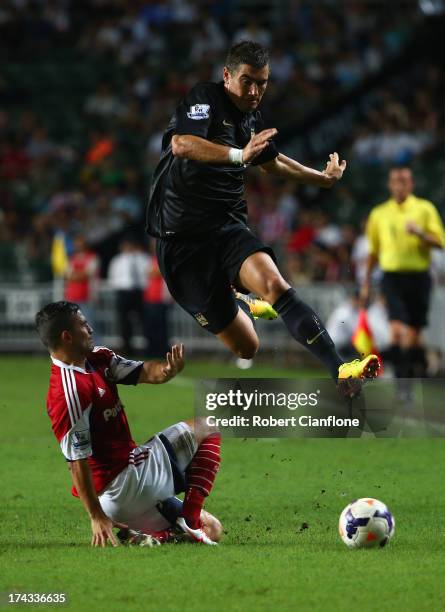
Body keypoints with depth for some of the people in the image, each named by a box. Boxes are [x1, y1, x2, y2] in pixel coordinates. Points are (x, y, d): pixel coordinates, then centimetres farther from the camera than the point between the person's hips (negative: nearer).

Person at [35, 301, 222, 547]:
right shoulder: (70, 390, -22)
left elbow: (145, 372, 2)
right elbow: (77, 460, -23)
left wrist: (167, 369, -23)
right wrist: (96, 517, -22)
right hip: (121, 479, -10)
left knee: (211, 531, 15)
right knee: (205, 432, 3)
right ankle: (190, 522, -6)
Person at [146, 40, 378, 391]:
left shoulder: (251, 118, 12)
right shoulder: (205, 99, -10)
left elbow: (272, 161, 35)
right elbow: (181, 144, -32)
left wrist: (323, 178, 42)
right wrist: (240, 155, -44)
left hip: (228, 227, 5)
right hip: (183, 240, -5)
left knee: (274, 284, -29)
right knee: (246, 347, -6)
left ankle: (340, 370, -35)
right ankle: (242, 305, 31)